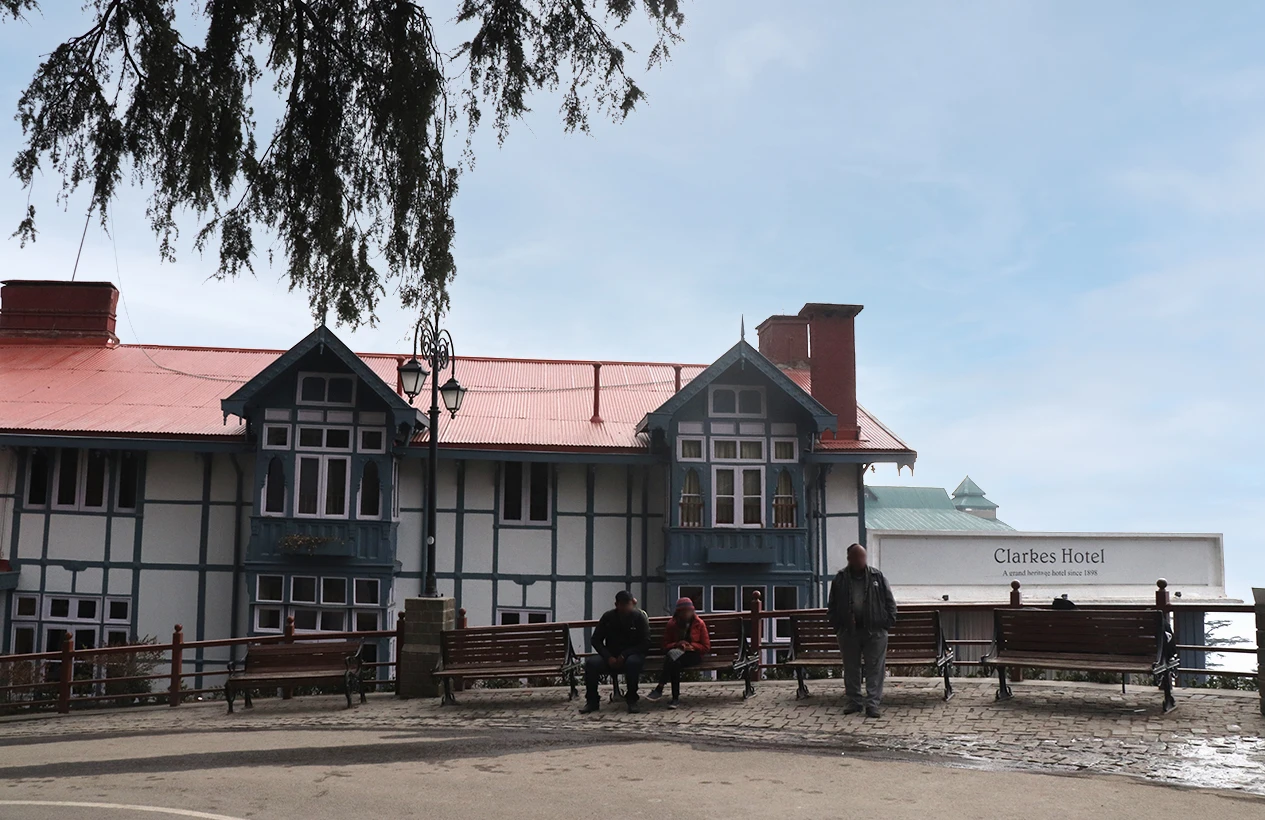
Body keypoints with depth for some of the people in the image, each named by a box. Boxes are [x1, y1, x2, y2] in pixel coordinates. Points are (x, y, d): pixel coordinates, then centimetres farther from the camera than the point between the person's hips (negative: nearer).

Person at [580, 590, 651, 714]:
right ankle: (592, 701, -13)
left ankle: (631, 700, -21)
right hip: (610, 656, 2)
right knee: (591, 662, -27)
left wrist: (625, 655, -19)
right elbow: (595, 640, 3)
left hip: (632, 655, -2)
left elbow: (645, 643, -6)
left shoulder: (640, 617, -2)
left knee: (633, 662, -38)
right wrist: (608, 657, -15)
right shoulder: (608, 617, 3)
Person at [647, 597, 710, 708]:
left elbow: (706, 647, 5)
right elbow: (665, 646, 6)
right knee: (675, 663, -37)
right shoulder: (671, 624, 6)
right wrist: (677, 645, -15)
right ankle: (675, 698, -35)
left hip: (693, 655, -2)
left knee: (673, 654, -35)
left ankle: (659, 689, -37)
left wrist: (691, 646, -11)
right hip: (675, 654, 2)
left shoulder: (699, 624, 4)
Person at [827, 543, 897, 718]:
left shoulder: (877, 577, 3)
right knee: (851, 668, 9)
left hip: (874, 631, -1)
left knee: (875, 669, -3)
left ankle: (872, 703, 1)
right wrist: (837, 625, 3)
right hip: (849, 631, 2)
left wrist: (888, 622, -3)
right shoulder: (840, 579, 6)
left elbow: (889, 601, 6)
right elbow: (833, 605, 12)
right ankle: (854, 701, 20)